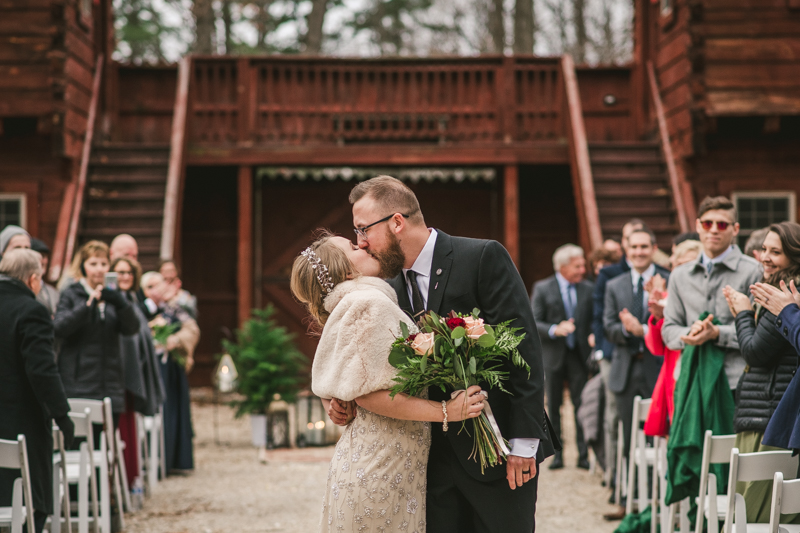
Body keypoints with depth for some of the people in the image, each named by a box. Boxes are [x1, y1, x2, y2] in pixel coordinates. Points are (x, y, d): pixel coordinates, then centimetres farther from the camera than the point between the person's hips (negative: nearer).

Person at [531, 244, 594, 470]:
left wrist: (594, 335, -9)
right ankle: (557, 455, 13)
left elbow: (594, 319, 11)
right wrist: (554, 330, -21)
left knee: (582, 404, -4)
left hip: (579, 355, 1)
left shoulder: (588, 288, 6)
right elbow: (534, 323, -5)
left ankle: (583, 454, 1)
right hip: (553, 355, -1)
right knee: (553, 406, 5)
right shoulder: (542, 288, -1)